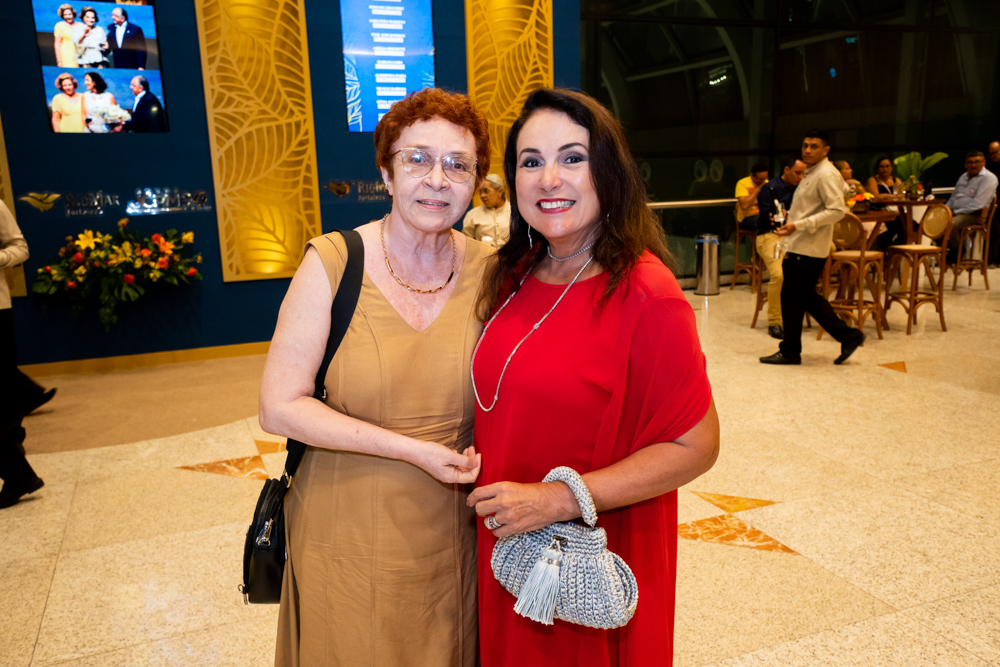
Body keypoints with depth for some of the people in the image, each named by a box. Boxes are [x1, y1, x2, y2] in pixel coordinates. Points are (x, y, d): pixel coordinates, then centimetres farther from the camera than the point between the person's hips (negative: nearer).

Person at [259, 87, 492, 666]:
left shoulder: (488, 271, -5)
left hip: (451, 538, 2)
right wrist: (412, 449, -19)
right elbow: (280, 407, -14)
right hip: (349, 540, -2)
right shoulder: (332, 263, -13)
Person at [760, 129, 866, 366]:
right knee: (808, 297, 14)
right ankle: (848, 336, 21)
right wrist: (789, 218, 17)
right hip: (799, 245, 10)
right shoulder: (811, 173, 18)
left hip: (808, 249, -10)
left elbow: (837, 211, -23)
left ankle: (790, 351, 10)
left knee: (791, 298, -2)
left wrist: (798, 225, -26)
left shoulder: (827, 174, -13)